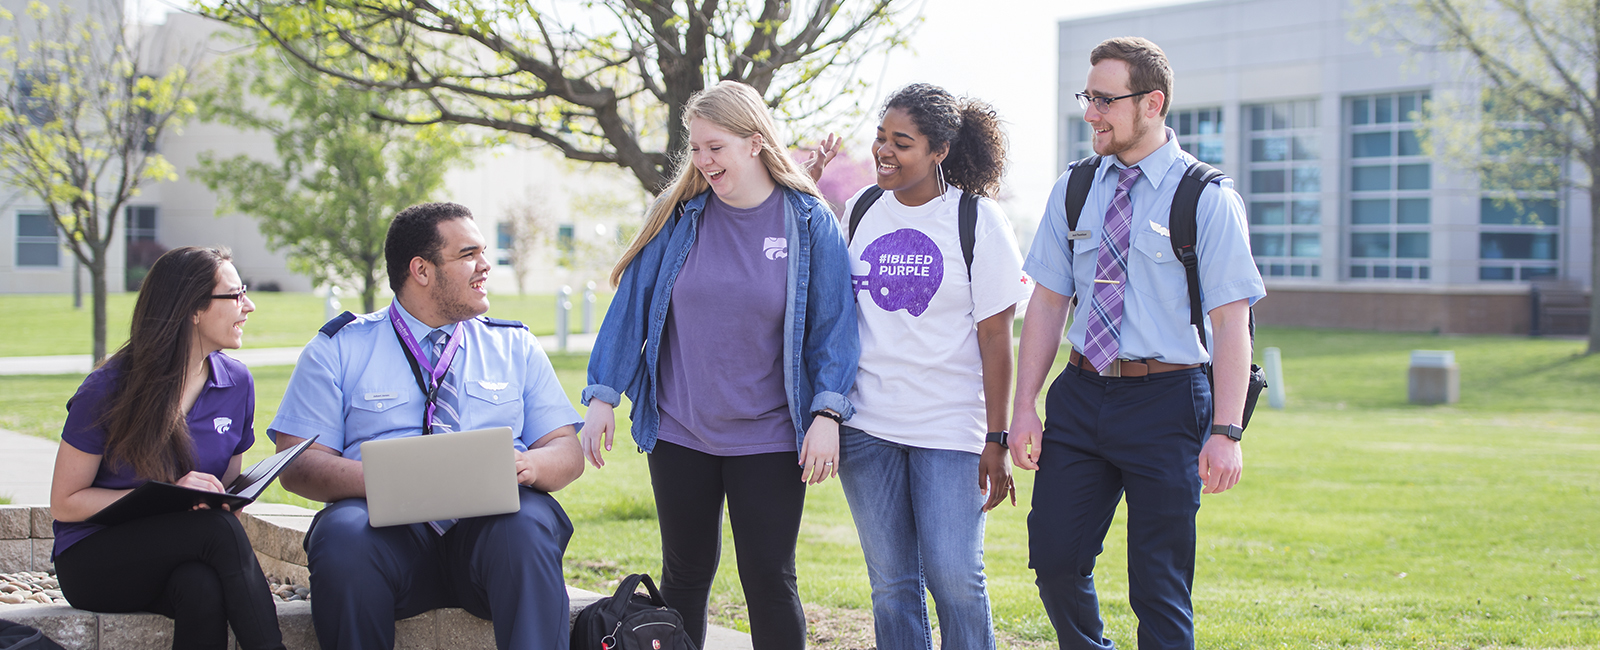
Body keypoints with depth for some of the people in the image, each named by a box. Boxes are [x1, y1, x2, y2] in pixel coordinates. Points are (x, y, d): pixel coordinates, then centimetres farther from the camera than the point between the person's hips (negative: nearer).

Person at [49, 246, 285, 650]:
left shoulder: (237, 383, 5)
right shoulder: (108, 390, -9)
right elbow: (65, 504, -8)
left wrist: (224, 499, -11)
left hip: (182, 558, 3)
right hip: (92, 562, -3)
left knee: (202, 586, -36)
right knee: (216, 526, -34)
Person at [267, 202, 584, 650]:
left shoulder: (516, 346, 20)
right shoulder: (339, 348, 12)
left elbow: (568, 452, 13)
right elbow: (297, 465, 3)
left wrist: (531, 466, -13)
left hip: (493, 519, 1)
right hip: (387, 522, -1)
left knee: (527, 526, -34)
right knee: (344, 537, -35)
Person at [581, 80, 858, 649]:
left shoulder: (809, 222, -4)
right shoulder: (678, 217, 1)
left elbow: (832, 323, -3)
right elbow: (632, 304, 4)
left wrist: (827, 414, -11)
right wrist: (602, 396, -1)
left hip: (767, 437, -2)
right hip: (679, 432, 2)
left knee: (770, 579, 0)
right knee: (685, 573, 12)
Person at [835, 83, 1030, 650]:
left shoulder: (978, 221, -5)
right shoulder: (860, 211, 7)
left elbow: (995, 337, -5)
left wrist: (996, 440, -8)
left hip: (951, 428, -4)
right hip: (866, 428, 4)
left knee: (955, 578, -7)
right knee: (892, 584, 6)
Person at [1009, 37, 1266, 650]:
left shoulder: (1208, 198, -5)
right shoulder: (1073, 191, 9)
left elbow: (1232, 322, -9)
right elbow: (1047, 302, 10)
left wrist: (1225, 433, -16)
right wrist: (1024, 408, 3)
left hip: (1166, 399, -4)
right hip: (1079, 393, 4)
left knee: (1159, 587, 0)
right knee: (1056, 562, 4)